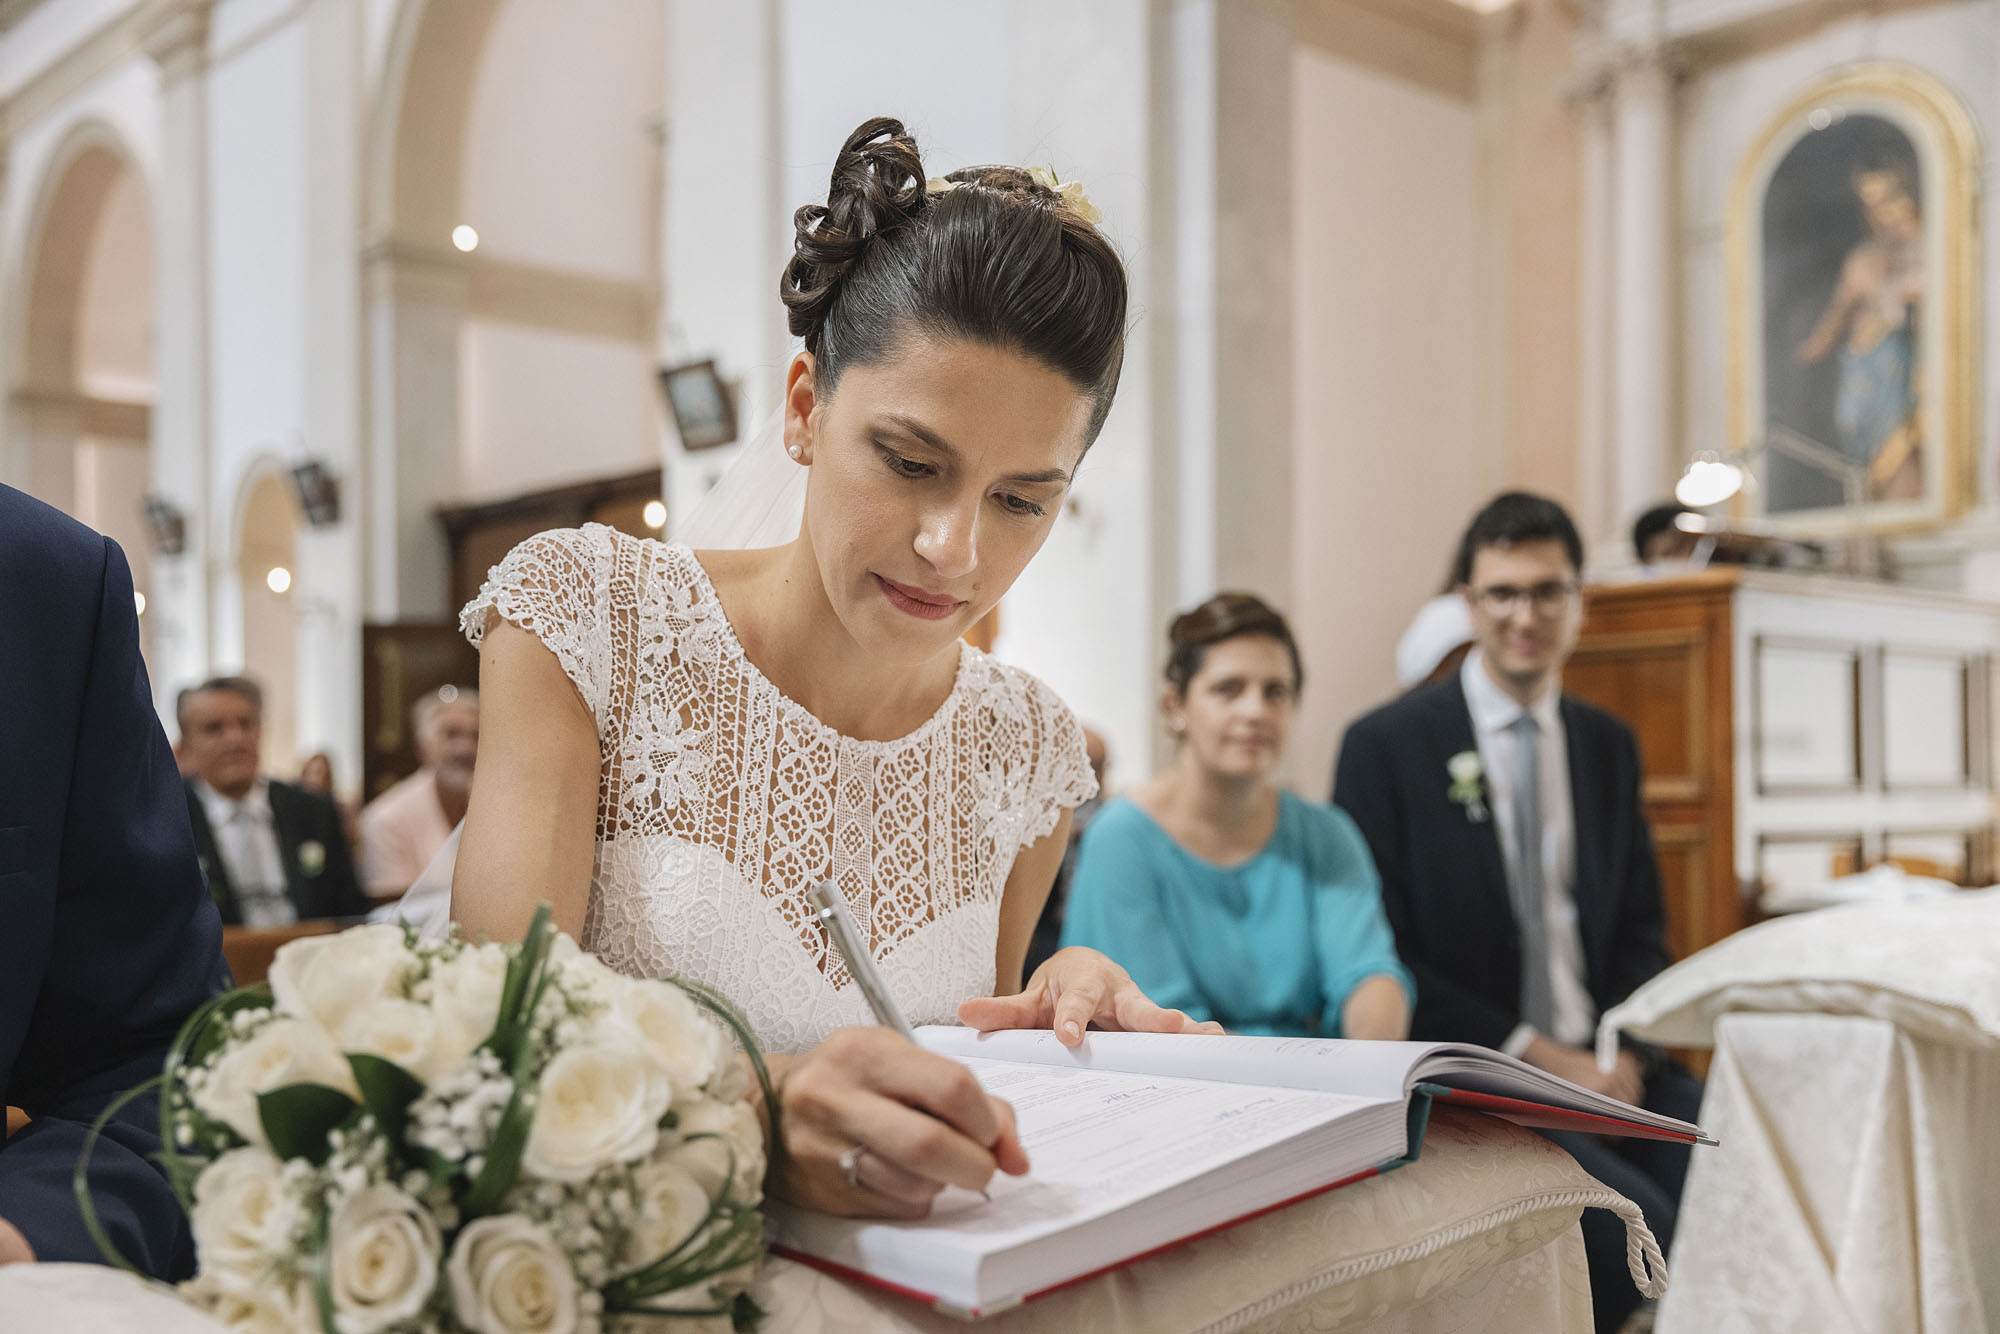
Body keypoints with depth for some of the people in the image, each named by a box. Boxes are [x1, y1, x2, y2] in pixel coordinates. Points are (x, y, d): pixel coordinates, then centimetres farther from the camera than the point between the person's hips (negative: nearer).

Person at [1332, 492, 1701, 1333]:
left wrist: (1624, 1052, -3)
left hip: (1604, 1066, 6)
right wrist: (1538, 1057, -12)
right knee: (1637, 1221, -27)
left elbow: (1641, 929, 16)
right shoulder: (1387, 746, -4)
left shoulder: (1608, 745, 14)